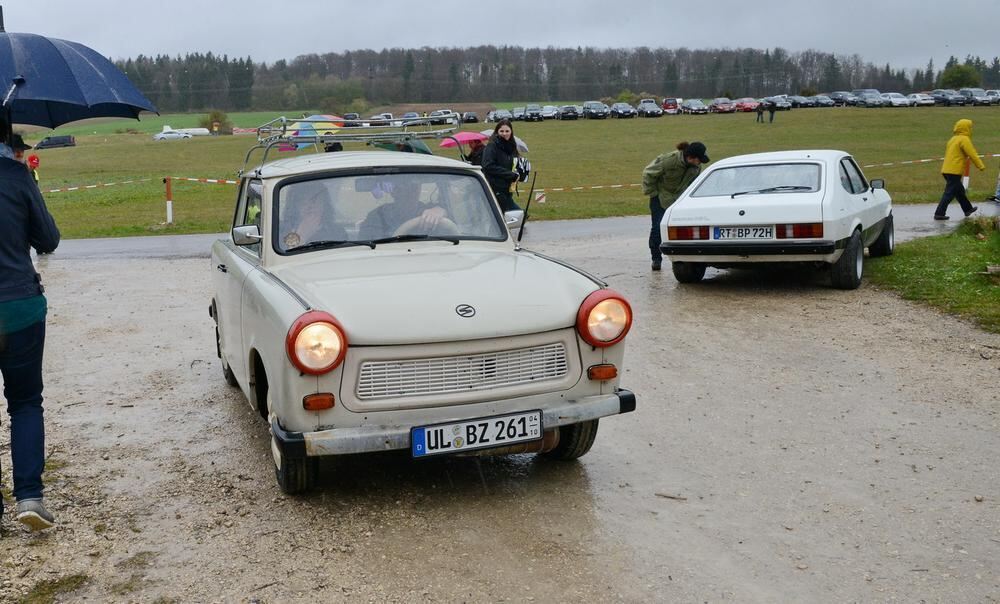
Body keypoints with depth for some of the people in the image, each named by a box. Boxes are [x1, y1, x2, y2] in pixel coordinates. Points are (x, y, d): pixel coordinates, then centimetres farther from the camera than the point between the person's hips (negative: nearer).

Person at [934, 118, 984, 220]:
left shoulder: (953, 139, 17)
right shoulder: (964, 139, -10)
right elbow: (972, 154, -13)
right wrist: (981, 166, -6)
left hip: (946, 169, 9)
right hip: (954, 171, -9)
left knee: (959, 191, 20)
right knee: (950, 193, -8)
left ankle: (968, 209, 33)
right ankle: (939, 214, -10)